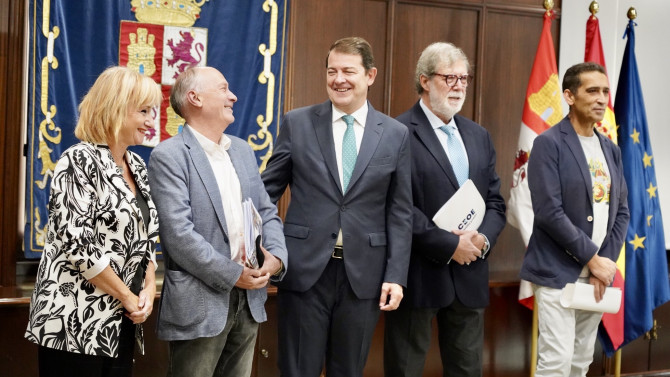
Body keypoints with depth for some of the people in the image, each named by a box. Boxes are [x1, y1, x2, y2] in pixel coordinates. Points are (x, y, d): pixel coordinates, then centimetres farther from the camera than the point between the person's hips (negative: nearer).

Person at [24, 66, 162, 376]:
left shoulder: (137, 166, 12)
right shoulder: (80, 161, -11)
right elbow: (78, 245, -18)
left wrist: (148, 288, -1)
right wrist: (128, 296, -11)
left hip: (121, 322, 7)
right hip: (74, 323, -7)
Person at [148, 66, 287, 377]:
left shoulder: (242, 150, 14)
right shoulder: (169, 156, -9)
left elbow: (266, 212, 14)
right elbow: (178, 233, -18)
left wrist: (276, 255, -6)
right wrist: (232, 275, -17)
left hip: (249, 299, 7)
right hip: (200, 303, -7)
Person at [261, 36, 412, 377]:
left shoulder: (395, 135, 4)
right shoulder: (297, 123, 2)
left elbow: (399, 213, 4)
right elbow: (268, 189, 7)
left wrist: (396, 276, -2)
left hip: (364, 274, 1)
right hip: (305, 269, -1)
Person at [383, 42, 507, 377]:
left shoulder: (479, 136, 14)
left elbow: (495, 201, 14)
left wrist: (483, 238, -6)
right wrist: (449, 246, -16)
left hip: (470, 274, 7)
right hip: (418, 273, -6)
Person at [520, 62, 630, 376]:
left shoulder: (611, 150, 12)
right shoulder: (549, 143, -9)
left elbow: (621, 211, 11)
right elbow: (549, 212, -16)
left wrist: (605, 263, -3)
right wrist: (592, 259, -14)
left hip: (597, 273, 7)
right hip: (558, 272, -6)